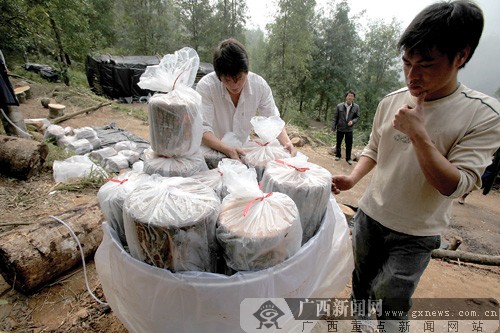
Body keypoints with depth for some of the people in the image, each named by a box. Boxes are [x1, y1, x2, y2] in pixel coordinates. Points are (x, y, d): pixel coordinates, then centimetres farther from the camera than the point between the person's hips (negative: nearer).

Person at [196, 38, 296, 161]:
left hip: (243, 151, 1)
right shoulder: (205, 87, -21)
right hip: (211, 151, -1)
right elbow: (203, 130, -24)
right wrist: (227, 150, -40)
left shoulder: (260, 85, -13)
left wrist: (287, 143, -22)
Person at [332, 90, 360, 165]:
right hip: (340, 128, 0)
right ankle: (338, 155, 33)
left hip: (349, 129, 0)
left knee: (349, 144, 4)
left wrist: (352, 121, -17)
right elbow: (335, 117, -1)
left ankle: (348, 158, 20)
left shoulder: (356, 107, -4)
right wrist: (333, 127, -2)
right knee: (338, 143, 13)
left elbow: (357, 117, 4)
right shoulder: (339, 106, -5)